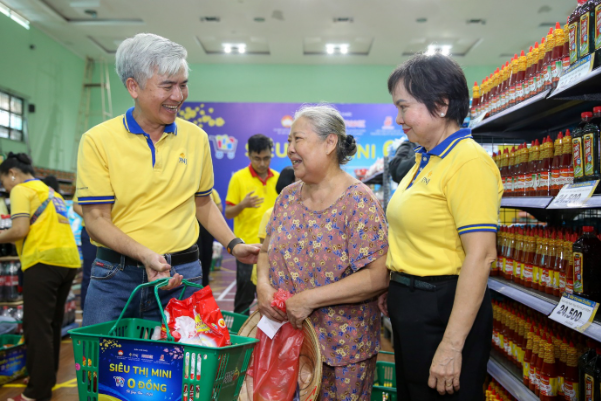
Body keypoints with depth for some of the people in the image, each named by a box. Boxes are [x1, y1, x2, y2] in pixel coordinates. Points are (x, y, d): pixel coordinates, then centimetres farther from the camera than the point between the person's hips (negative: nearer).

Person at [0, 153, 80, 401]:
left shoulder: (21, 190, 0)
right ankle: (47, 380, 26)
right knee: (52, 325, 17)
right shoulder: (51, 193, 24)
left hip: (44, 261, -8)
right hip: (69, 260, 9)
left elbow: (20, 230, -12)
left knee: (37, 328, -4)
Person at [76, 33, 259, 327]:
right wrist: (145, 254, -21)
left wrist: (233, 245, 6)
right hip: (115, 277, -2)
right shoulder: (98, 140, -5)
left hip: (180, 277, 2)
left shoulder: (196, 138, 6)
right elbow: (96, 219, -7)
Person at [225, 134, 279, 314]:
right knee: (245, 294, 2)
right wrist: (242, 205, -24)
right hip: (247, 245, -3)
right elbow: (228, 213, -5)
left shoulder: (278, 178, 5)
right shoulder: (238, 178, -5)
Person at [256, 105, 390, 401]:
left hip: (341, 346, -5)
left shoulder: (358, 202, -14)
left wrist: (309, 300, -22)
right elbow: (266, 251, 14)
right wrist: (263, 284, -8)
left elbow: (378, 277, -20)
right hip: (284, 339, 5)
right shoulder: (288, 196, 5)